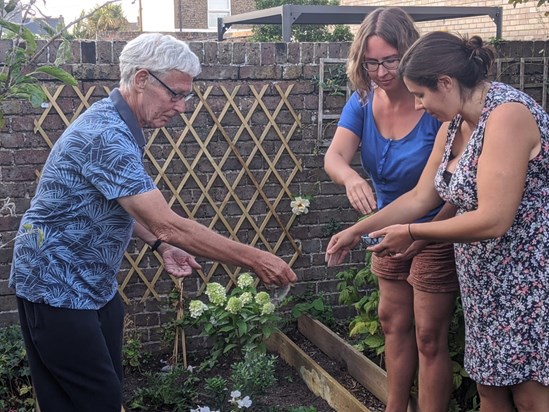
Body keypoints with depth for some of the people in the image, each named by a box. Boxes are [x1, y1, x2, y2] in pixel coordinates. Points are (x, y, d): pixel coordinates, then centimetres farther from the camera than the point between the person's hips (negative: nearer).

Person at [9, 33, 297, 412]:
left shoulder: (118, 125, 6)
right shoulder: (106, 136, -27)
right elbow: (169, 224, -31)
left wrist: (161, 246, 3)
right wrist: (253, 259, -26)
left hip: (96, 284, 10)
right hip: (57, 288, -9)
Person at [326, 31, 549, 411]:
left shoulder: (507, 115, -22)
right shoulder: (455, 125, 7)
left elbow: (493, 220, -26)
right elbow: (420, 197, 11)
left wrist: (411, 233, -15)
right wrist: (357, 231, 7)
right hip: (487, 278, 9)